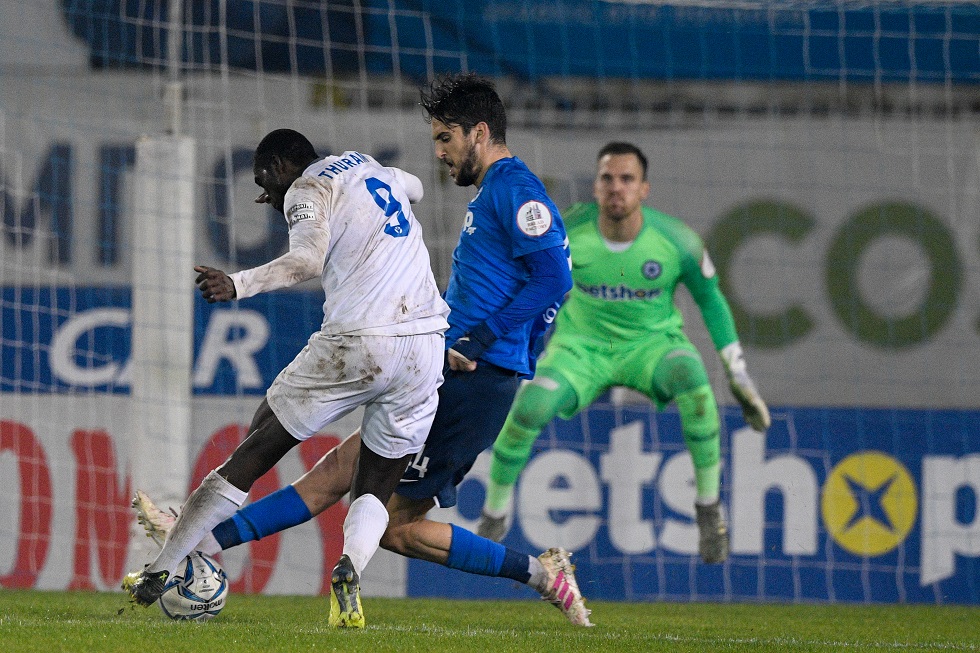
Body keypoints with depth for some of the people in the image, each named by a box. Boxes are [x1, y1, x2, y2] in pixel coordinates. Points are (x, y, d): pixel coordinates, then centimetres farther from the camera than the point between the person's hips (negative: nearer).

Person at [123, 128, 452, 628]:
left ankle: (158, 573, 11)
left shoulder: (307, 189, 0)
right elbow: (414, 187, 48)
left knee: (253, 455, 8)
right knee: (376, 488, 13)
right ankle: (350, 569, -20)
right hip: (425, 346, 5)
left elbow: (308, 259, -21)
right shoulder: (372, 168, 22)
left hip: (353, 344, -5)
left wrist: (238, 285, -33)